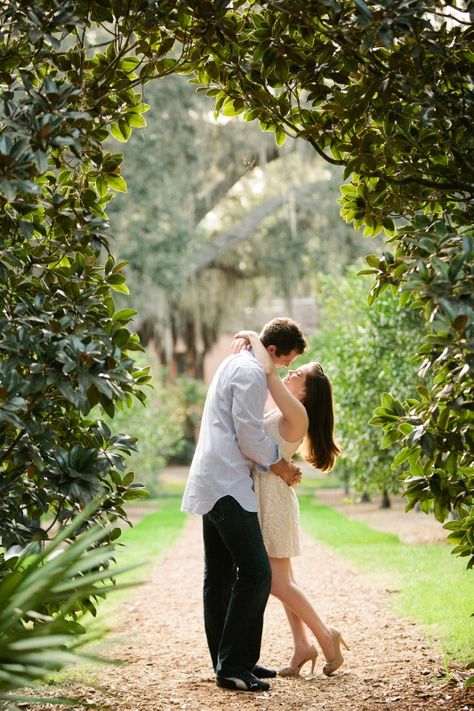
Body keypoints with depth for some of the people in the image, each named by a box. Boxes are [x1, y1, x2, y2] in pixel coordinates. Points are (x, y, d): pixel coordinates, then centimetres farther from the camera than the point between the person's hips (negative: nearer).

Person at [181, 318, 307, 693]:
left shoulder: (236, 364, 20)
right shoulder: (251, 373, -12)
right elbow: (250, 436, -16)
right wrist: (279, 465, -1)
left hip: (213, 484, 11)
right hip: (228, 485, -11)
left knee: (221, 576, 13)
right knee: (256, 573, -13)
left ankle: (227, 661, 19)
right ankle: (232, 666, -12)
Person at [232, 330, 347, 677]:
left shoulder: (296, 413, -17)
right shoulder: (281, 411, 9)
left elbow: (268, 371, -29)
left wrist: (253, 337, -15)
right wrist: (245, 346, 2)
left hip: (273, 499, -10)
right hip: (262, 496, 10)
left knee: (277, 582, -4)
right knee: (282, 580, 11)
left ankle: (325, 635, 7)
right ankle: (303, 646, 15)